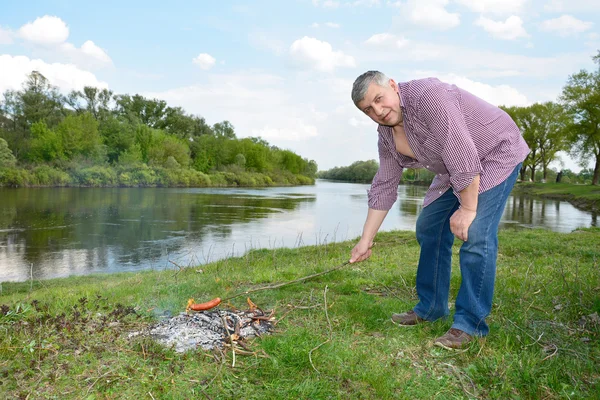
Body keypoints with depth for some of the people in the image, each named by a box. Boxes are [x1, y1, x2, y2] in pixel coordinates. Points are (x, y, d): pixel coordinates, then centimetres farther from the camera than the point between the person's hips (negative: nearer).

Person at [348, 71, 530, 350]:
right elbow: (383, 188, -1)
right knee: (428, 229, 6)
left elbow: (462, 155, -32)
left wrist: (467, 209, -27)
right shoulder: (386, 136, -4)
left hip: (495, 153, -8)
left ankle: (470, 323, -7)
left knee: (475, 235, -19)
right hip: (453, 171, 8)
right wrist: (366, 241, -1)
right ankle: (431, 308, 18)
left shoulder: (428, 96, -29)